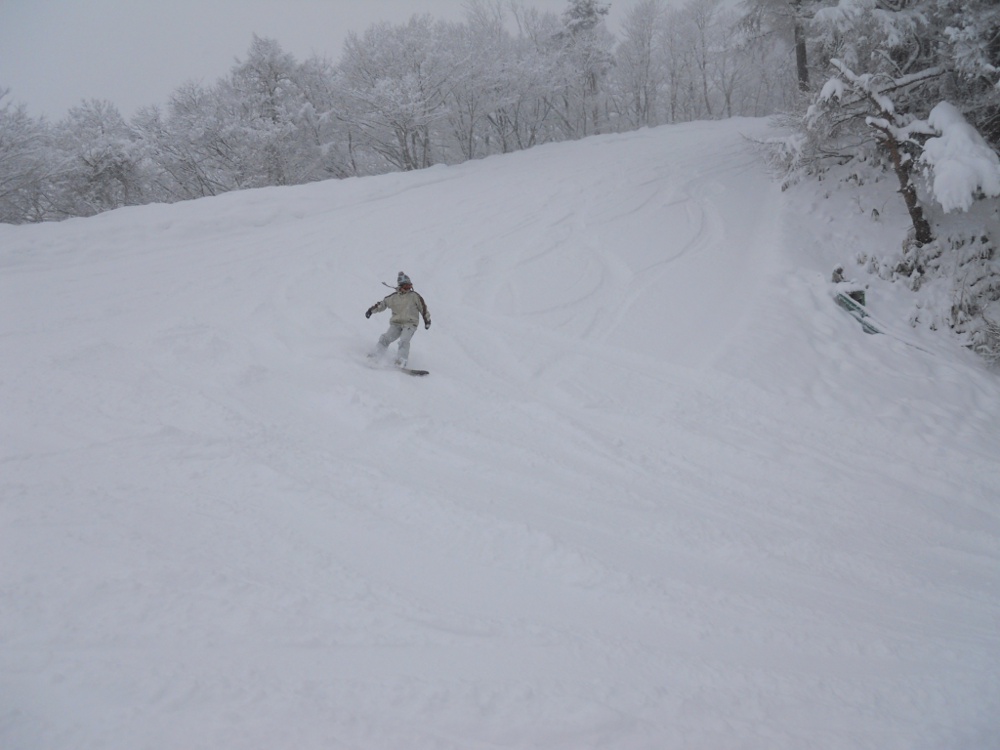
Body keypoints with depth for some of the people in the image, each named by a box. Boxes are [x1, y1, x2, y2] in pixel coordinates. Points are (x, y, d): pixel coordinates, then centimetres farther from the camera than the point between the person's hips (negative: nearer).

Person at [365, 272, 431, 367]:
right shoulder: (393, 297, 10)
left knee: (404, 341, -24)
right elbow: (382, 303, 17)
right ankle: (374, 356, -5)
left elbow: (423, 307, 11)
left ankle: (401, 362, -29)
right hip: (396, 324, 3)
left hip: (410, 324, -3)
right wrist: (371, 309, 11)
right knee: (385, 339, -12)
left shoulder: (414, 296, 5)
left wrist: (427, 320, 12)